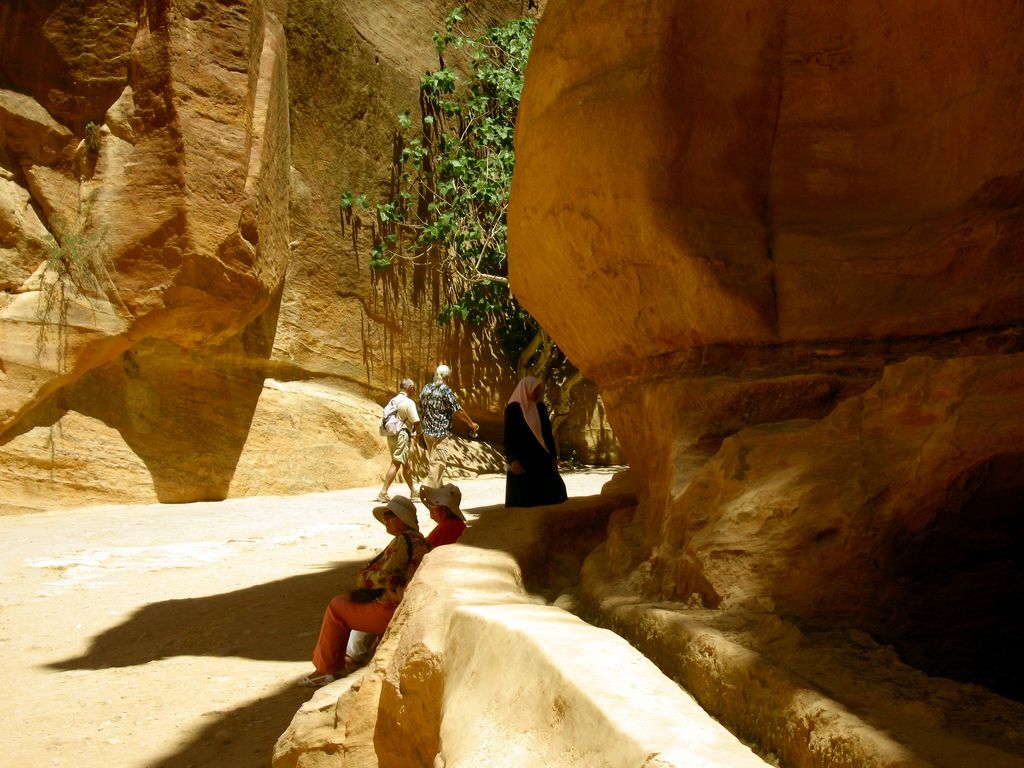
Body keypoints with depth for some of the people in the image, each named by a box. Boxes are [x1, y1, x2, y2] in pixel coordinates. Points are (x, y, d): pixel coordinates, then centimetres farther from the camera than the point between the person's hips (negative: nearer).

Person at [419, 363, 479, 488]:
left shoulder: (426, 389, 6)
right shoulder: (445, 390, -14)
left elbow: (421, 408, 14)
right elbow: (458, 411, -12)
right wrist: (471, 424, 1)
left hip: (427, 432, 7)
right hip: (440, 433, -7)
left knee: (431, 461, 17)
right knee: (438, 463, -4)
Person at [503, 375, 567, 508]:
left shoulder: (541, 407, 11)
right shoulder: (513, 408, -7)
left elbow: (548, 433, 14)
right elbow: (509, 436, -11)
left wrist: (553, 456, 9)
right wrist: (513, 460, -19)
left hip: (541, 459, 6)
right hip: (522, 460, -6)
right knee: (522, 498, -3)